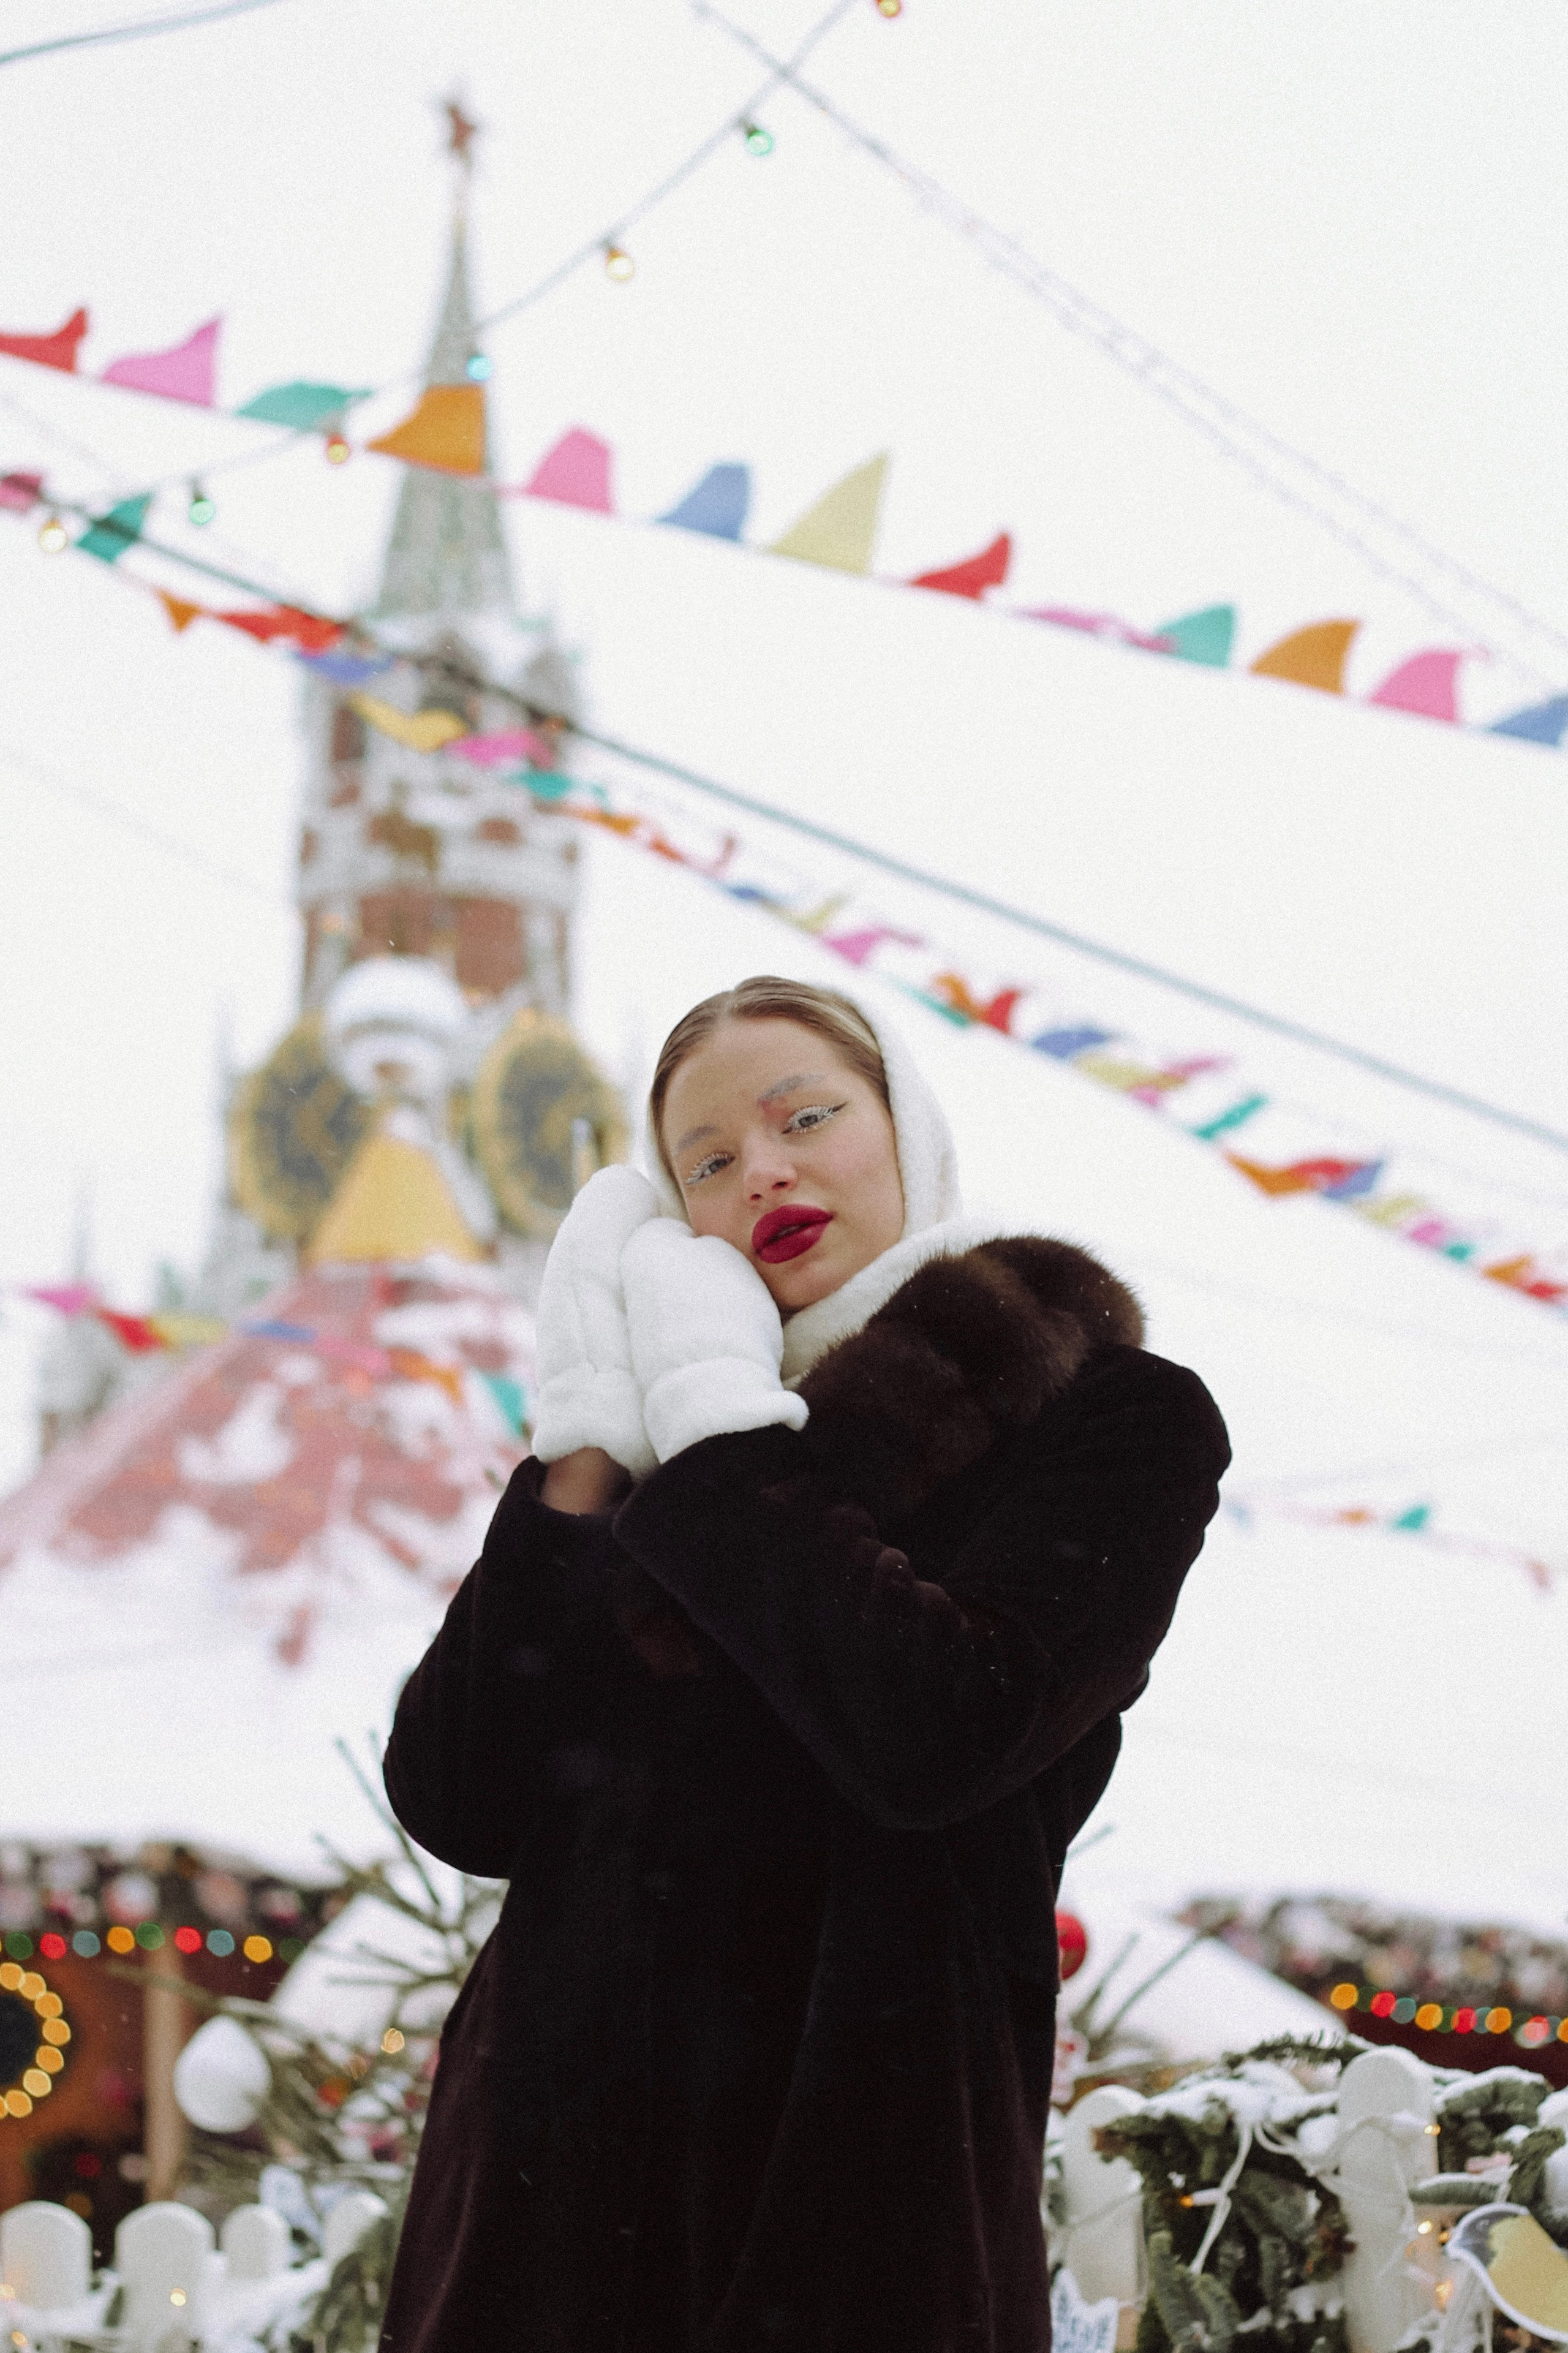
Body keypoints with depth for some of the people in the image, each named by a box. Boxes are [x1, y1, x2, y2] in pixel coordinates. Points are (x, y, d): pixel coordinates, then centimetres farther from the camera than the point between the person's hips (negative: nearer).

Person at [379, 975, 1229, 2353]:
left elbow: (940, 1735, -19)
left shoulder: (1105, 1416, -1)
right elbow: (457, 1811, 2)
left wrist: (720, 1431, -10)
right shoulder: (647, 1458, 11)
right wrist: (582, 1458, -2)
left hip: (855, 2180, -4)